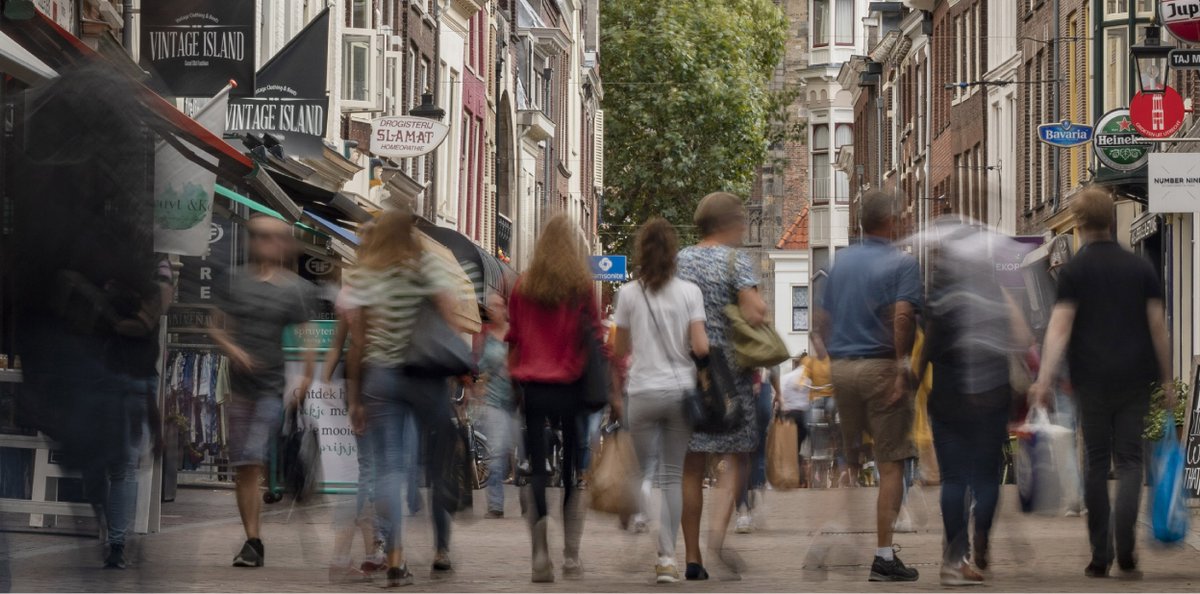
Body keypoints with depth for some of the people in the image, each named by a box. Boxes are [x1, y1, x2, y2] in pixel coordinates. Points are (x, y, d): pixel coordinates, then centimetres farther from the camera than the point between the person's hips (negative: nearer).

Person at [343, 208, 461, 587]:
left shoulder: (362, 276, 5)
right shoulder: (428, 266, 0)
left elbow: (357, 339, 2)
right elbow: (450, 316, -10)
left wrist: (354, 395, 7)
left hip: (379, 376, 1)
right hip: (427, 376, -1)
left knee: (388, 468, 0)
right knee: (441, 463, 11)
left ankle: (395, 559, -13)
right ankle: (442, 551, 17)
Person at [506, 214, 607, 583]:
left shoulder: (523, 286, 2)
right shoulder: (582, 285, -4)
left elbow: (513, 339, 6)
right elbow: (596, 337, -3)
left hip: (531, 389, 2)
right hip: (570, 390, -2)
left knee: (537, 472, 5)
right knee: (573, 473, 6)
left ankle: (540, 558, -2)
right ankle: (571, 559, 3)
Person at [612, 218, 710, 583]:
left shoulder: (629, 294, -2)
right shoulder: (690, 292, -2)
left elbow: (621, 350, 7)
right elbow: (701, 347, -9)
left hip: (644, 393, -1)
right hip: (682, 390, 1)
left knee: (650, 476, 4)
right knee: (674, 476, 10)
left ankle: (665, 556, -11)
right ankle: (668, 558, 9)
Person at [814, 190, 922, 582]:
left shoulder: (841, 262, 11)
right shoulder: (901, 263, -7)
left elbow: (822, 319, 12)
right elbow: (903, 315, -20)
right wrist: (902, 367, -16)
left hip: (841, 367, 6)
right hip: (880, 366, -6)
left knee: (849, 461, 18)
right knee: (891, 464, -3)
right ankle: (884, 557, -8)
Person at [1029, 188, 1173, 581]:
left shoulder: (1074, 270, -2)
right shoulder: (1140, 268, 5)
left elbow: (1059, 327, -12)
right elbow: (1158, 326, 3)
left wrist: (1045, 378, -16)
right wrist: (1167, 380, 9)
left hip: (1092, 381, -1)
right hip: (1136, 379, 1)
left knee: (1097, 463, 9)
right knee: (1129, 460, 3)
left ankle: (1100, 557, 9)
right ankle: (1124, 547, -19)